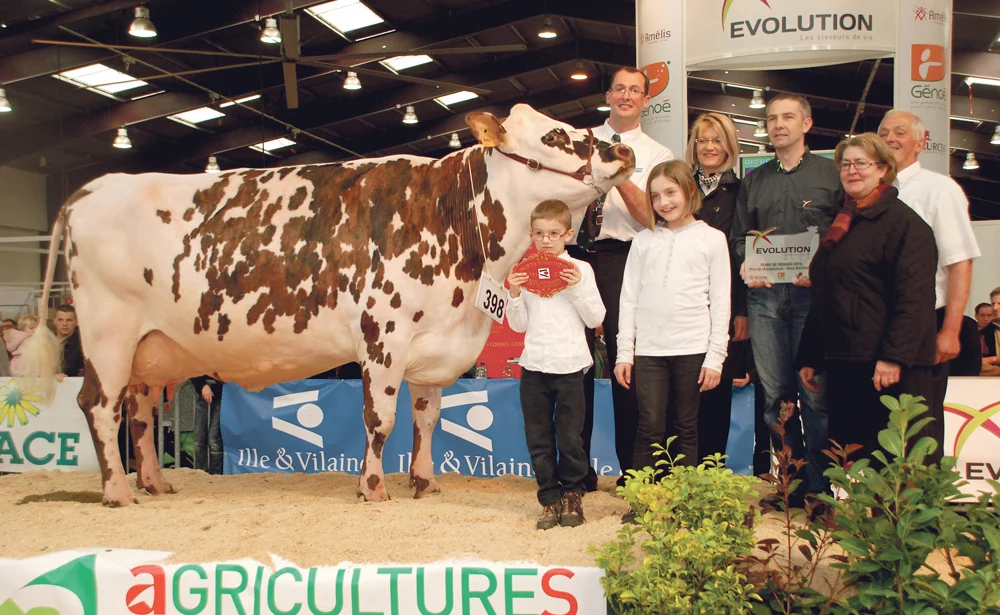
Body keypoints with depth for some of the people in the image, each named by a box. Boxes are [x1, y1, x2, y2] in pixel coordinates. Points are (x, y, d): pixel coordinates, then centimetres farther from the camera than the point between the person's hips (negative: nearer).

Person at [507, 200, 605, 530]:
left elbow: (595, 319, 0)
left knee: (570, 437, 3)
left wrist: (577, 288, -12)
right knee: (539, 439, 6)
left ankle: (572, 494, 23)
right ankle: (550, 499, 19)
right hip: (533, 365, 2)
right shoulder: (523, 273, 7)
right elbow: (518, 325, 9)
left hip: (569, 365, -2)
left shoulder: (580, 269, 2)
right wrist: (515, 294, -6)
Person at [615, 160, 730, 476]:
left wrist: (715, 357, -3)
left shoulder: (712, 238, 5)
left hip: (692, 349, -1)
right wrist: (624, 353, 4)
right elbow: (629, 298, 9)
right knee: (650, 428, -2)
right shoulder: (643, 240, 10)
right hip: (648, 349, 1)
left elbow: (720, 302, 3)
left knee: (685, 429, 6)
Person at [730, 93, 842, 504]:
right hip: (764, 296, 4)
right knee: (775, 393, 4)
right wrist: (745, 266, 2)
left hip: (811, 294, -3)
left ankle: (818, 483, 5)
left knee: (814, 392, -5)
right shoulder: (754, 181, 19)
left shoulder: (830, 174, 7)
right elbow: (738, 236, 21)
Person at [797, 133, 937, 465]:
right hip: (843, 363, 8)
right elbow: (823, 299, 23)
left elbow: (913, 298, -15)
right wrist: (809, 358, 19)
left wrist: (894, 356, -23)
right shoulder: (841, 225, 20)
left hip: (885, 366, -8)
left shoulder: (903, 222, -5)